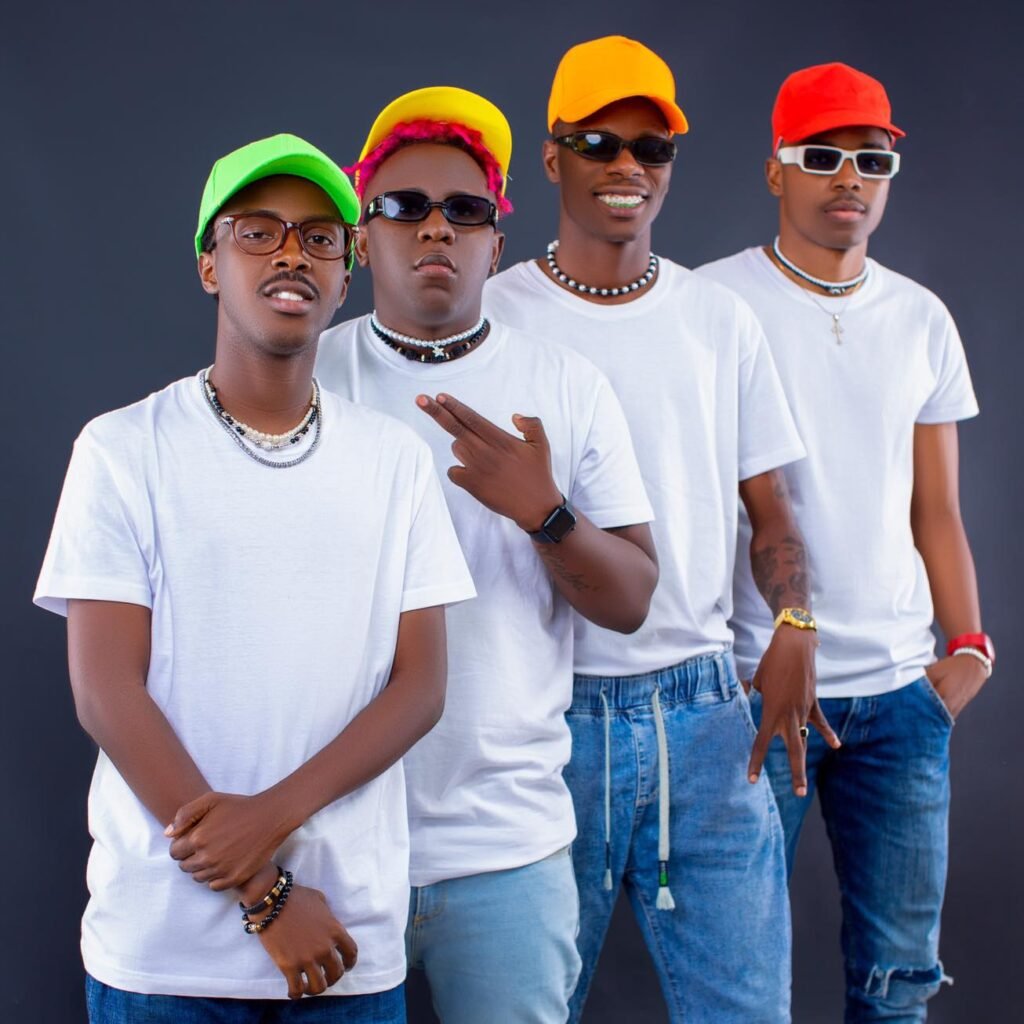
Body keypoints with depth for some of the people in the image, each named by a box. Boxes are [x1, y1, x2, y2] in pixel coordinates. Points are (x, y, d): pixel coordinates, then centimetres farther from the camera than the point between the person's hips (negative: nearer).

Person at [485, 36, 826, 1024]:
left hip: (701, 710, 3)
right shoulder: (491, 317, 0)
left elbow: (767, 508, 10)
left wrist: (793, 626, -7)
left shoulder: (721, 320, 9)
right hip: (545, 714, -2)